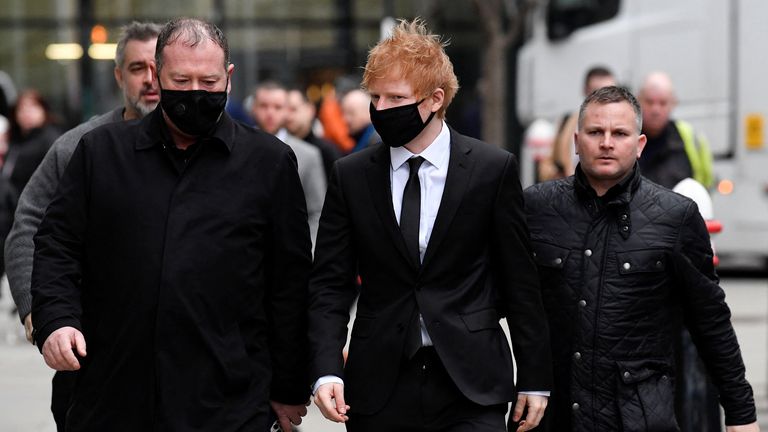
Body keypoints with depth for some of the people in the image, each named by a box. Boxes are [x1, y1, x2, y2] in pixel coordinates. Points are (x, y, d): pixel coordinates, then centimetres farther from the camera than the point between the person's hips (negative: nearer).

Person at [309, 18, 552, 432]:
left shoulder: (493, 169, -1)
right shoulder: (351, 176, 4)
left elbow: (519, 282, 2)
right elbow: (330, 284, 3)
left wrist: (534, 378, 3)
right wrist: (327, 370, -11)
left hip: (471, 385, -2)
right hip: (379, 389, 2)